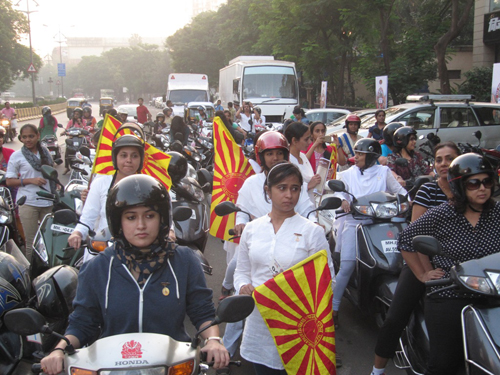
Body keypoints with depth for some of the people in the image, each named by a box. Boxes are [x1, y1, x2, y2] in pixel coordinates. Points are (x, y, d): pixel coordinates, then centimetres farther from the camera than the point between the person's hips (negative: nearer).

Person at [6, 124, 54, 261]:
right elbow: (9, 181, -2)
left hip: (47, 202, 3)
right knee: (31, 242, -1)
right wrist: (31, 180, -15)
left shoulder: (45, 152, 10)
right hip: (28, 203, -3)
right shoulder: (16, 156, -1)